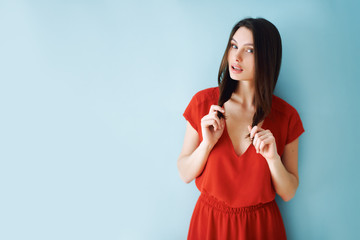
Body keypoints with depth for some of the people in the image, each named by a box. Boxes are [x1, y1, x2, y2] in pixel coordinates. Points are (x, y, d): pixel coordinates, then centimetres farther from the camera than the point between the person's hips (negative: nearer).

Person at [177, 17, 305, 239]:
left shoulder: (286, 116, -12)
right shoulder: (203, 102, -11)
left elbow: (288, 193, -6)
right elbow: (185, 174, -6)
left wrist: (273, 158, -23)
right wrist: (208, 143, -22)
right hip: (209, 221, 1)